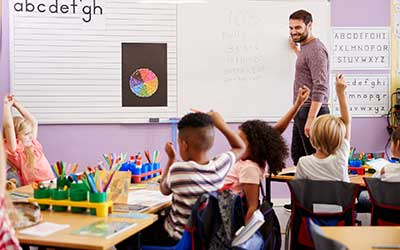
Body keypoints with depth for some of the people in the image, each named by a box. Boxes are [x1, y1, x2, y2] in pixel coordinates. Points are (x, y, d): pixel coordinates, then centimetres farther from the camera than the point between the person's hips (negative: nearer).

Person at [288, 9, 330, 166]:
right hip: (301, 112, 10)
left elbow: (320, 88, -23)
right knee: (297, 156, 16)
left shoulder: (315, 49, -15)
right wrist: (296, 49, 42)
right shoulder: (305, 47, 15)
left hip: (312, 111, -10)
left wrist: (311, 118, -28)